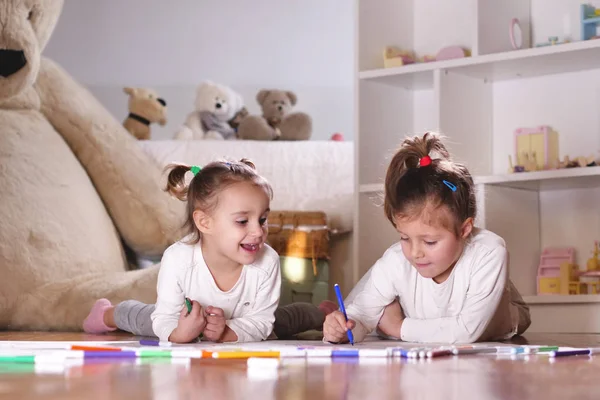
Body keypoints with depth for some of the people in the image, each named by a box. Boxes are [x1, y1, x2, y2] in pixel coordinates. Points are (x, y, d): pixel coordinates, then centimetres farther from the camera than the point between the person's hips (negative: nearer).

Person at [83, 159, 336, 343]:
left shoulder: (267, 262, -37)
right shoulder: (177, 260, -42)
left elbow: (260, 323, -30)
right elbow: (165, 319, -31)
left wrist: (226, 333, -49)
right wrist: (179, 333, -54)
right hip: (184, 325, 0)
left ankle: (320, 314, 51)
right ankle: (107, 314, 54)